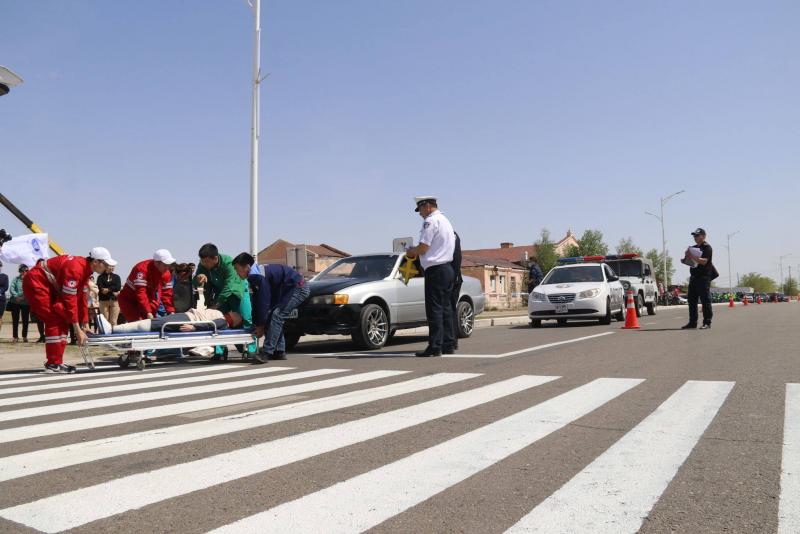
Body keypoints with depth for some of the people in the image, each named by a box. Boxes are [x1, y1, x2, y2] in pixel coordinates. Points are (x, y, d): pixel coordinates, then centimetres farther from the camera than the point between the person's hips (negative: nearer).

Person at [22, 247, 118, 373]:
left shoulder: (85, 269, 3)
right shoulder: (75, 268, -27)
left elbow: (81, 298, 8)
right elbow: (69, 300, -28)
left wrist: (85, 325, 8)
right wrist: (78, 330, -25)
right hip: (35, 283, -10)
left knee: (62, 322, 7)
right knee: (55, 321, -15)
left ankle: (56, 362, 11)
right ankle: (53, 364, -9)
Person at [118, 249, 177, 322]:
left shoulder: (166, 273, -7)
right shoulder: (142, 269, -27)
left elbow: (167, 293, -4)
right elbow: (140, 293, -33)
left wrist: (171, 311, -14)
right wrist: (148, 312, -38)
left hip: (147, 303, 6)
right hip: (129, 301, -6)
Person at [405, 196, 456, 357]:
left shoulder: (431, 221, -10)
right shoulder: (446, 221, 20)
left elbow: (423, 247, -17)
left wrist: (411, 252, 2)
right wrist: (416, 252, 18)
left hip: (436, 270, -10)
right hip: (448, 268, 10)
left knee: (434, 309, -7)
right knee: (445, 308, 12)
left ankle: (435, 347, -5)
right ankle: (448, 344, 17)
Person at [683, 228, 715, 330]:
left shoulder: (707, 247, -4)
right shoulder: (693, 248, 20)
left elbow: (704, 261, -16)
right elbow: (687, 261, 22)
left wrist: (692, 257, -24)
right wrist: (687, 256, 2)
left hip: (704, 277, -8)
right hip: (693, 277, 8)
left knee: (705, 300, -6)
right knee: (692, 300, 7)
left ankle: (707, 322, -4)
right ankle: (692, 322, 12)